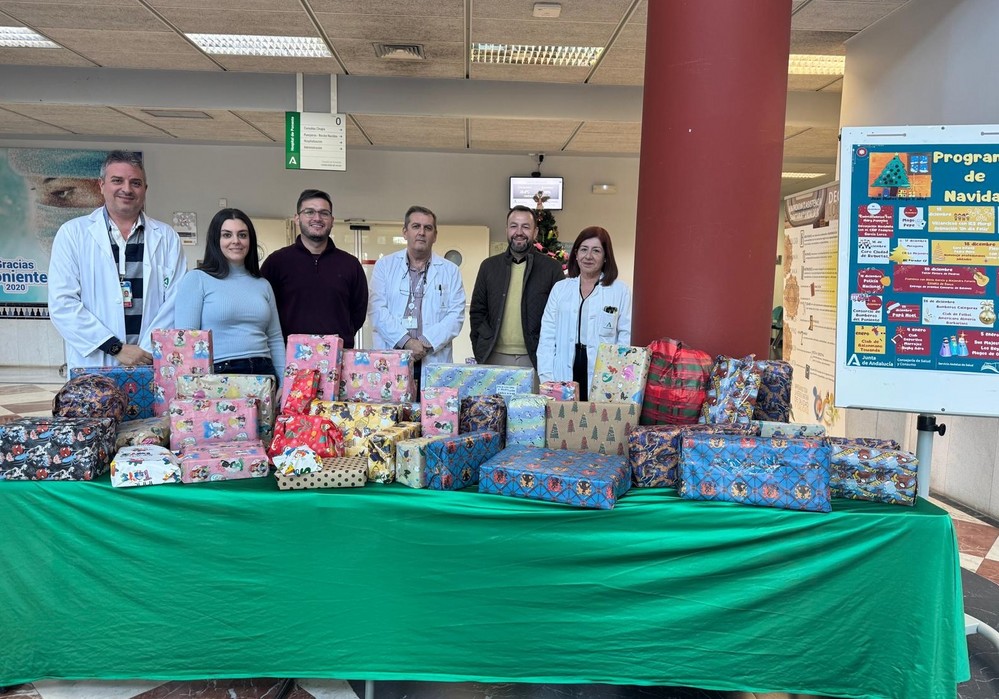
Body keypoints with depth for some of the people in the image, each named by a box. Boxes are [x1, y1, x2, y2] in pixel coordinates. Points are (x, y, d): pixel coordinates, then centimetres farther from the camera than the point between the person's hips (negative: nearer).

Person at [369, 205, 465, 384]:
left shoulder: (450, 271, 11)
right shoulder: (384, 266, 10)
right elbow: (378, 311, 0)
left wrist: (426, 343, -11)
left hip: (434, 362, 0)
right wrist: (406, 341, -12)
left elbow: (456, 316, 2)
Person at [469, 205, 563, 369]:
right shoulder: (489, 266, 11)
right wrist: (480, 352, 4)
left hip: (534, 359, -2)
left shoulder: (552, 268, 3)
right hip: (494, 358, 2)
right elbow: (477, 311, 12)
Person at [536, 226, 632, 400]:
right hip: (563, 378, 2)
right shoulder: (560, 288, 11)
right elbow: (547, 335, 7)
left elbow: (626, 338, -2)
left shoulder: (621, 290, 4)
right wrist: (546, 377, -2)